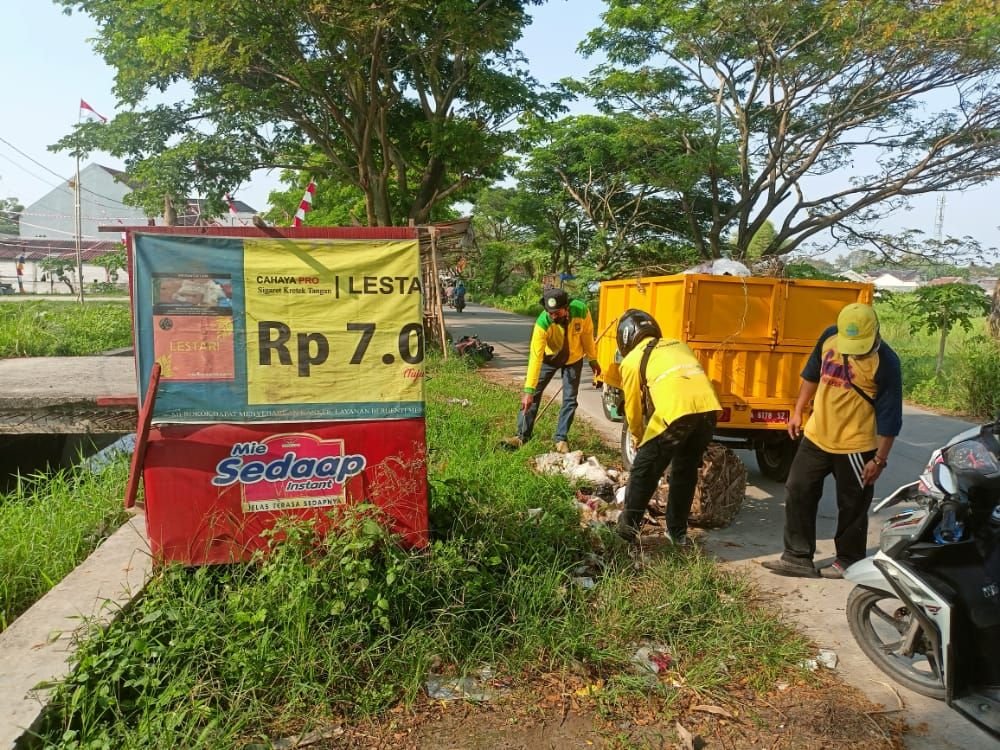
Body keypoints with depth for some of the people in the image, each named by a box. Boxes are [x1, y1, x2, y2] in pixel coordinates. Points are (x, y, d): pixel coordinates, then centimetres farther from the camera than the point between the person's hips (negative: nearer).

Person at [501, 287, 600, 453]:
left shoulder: (581, 311, -32)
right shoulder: (542, 323, -37)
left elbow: (587, 334, -11)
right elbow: (535, 357, -38)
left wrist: (592, 359, -1)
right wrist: (528, 390, -40)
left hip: (573, 359, 1)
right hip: (549, 357, -1)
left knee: (570, 398, 0)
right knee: (533, 394, -4)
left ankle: (561, 438, 11)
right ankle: (522, 436, 5)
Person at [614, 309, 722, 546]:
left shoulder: (632, 360, 17)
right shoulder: (679, 345, 31)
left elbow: (633, 409, 22)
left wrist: (638, 439, 42)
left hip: (676, 412, -5)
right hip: (708, 408, 6)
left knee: (644, 470, 14)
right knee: (686, 471, 23)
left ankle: (628, 526, 24)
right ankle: (678, 532, 31)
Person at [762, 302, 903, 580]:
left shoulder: (885, 362, -18)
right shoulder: (829, 337, -4)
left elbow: (889, 416, -14)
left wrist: (880, 459, -13)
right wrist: (797, 412, 13)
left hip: (855, 446, -5)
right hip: (816, 437, 6)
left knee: (852, 507, 9)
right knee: (797, 493, 9)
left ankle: (848, 561, 28)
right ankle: (798, 557, 20)